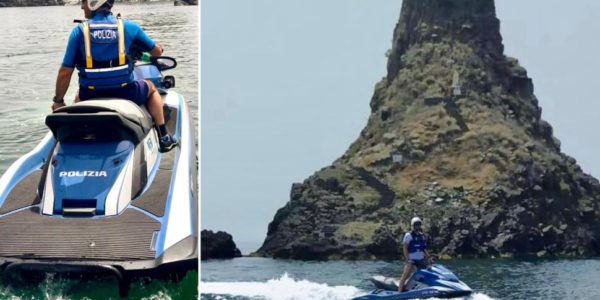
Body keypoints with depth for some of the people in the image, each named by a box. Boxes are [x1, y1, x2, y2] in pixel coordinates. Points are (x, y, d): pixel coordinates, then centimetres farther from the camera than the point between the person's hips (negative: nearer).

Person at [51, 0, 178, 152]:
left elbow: (65, 71, -5)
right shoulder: (128, 27, -2)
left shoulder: (79, 30, -4)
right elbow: (157, 51, 9)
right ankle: (164, 137, 27)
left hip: (90, 97, 1)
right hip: (125, 94, 0)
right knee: (150, 87, 32)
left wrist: (58, 100, 8)